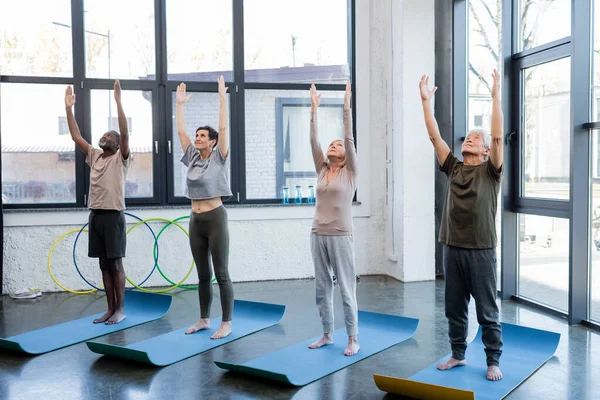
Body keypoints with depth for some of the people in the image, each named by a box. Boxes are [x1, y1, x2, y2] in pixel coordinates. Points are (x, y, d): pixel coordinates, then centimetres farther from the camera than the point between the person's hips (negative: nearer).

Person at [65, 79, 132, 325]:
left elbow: (125, 133, -16)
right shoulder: (94, 155, 14)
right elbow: (76, 136, 12)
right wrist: (68, 108, 6)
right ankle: (110, 308, 15)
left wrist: (118, 102, -22)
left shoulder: (121, 158, -2)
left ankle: (120, 310, 5)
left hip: (113, 216, -6)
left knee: (116, 263, -2)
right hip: (95, 215, 6)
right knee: (104, 264, 9)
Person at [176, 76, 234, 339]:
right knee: (203, 274, 13)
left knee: (221, 273, -2)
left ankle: (226, 323, 4)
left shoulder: (218, 157, -4)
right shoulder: (192, 157, 10)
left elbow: (223, 128, -13)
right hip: (195, 221, 6)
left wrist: (222, 98, -13)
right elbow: (180, 130, 12)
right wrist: (179, 104, 13)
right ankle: (204, 320, 22)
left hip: (215, 219, -6)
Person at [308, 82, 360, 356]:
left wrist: (347, 106, -11)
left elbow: (350, 138, -8)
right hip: (318, 235, 5)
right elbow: (313, 141, 7)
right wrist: (314, 109, 3)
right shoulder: (322, 170, 11)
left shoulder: (350, 172, 0)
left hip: (340, 236, -5)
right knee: (322, 289, 11)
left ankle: (353, 339, 10)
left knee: (346, 290, 1)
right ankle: (327, 334, 23)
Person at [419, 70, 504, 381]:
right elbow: (435, 137, 7)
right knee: (454, 309, 14)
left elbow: (498, 136, -13)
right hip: (452, 248, 5)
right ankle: (457, 355, 28)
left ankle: (493, 362, 16)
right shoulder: (453, 168, 11)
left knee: (487, 312, 4)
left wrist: (495, 95, -17)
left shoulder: (490, 171, -1)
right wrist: (426, 101, 2)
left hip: (481, 250, -5)